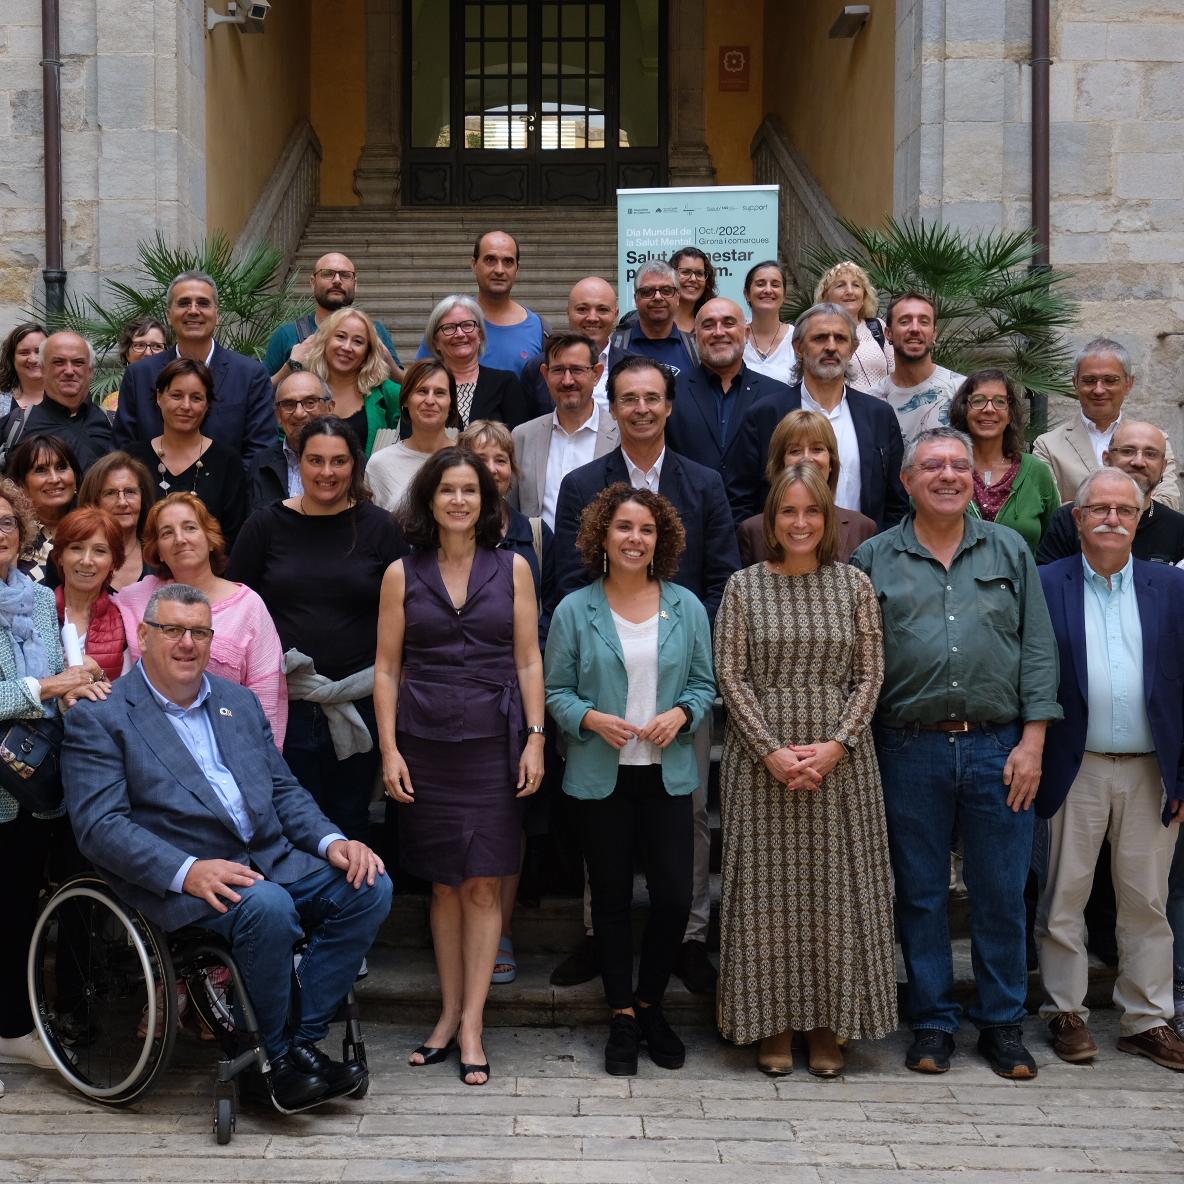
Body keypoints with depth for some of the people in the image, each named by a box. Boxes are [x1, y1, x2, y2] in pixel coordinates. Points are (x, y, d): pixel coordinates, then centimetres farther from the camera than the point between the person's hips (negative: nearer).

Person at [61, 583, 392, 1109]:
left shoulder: (238, 700, 20)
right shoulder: (99, 718, 0)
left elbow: (284, 789, 21)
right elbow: (99, 825, -11)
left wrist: (331, 841, 0)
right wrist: (187, 870, -25)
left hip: (272, 858, 7)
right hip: (176, 879, -6)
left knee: (368, 885, -15)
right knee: (267, 907, -34)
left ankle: (304, 1040, -9)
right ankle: (277, 1056, -12)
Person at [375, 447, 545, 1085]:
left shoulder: (512, 568, 6)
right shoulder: (402, 574, 5)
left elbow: (528, 661, 5)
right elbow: (386, 668, 5)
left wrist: (535, 738, -3)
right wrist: (389, 749, -2)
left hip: (491, 739, -1)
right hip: (425, 740, 1)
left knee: (482, 884, -1)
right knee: (444, 884, 7)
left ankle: (471, 1023, 4)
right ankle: (449, 1013, 18)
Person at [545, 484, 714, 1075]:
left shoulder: (686, 607, 5)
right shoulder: (575, 610, 1)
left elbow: (705, 684, 8)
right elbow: (555, 690, 2)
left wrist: (681, 714, -11)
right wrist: (591, 719, -16)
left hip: (668, 775, 1)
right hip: (602, 776, -1)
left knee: (675, 895, -3)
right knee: (611, 898, 7)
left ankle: (649, 1005, 20)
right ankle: (622, 1017, 21)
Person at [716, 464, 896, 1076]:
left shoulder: (854, 585, 6)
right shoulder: (744, 586, 3)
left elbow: (870, 675, 3)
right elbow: (730, 676, -2)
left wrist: (836, 745, -11)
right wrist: (772, 751, -12)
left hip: (840, 760, 1)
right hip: (761, 759, -1)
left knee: (836, 883, 3)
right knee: (767, 887, 2)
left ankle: (828, 1025, 14)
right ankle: (773, 1024, 13)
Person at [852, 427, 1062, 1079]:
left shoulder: (1010, 552, 9)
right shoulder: (874, 559, 6)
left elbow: (1038, 650, 5)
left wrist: (1033, 739, -3)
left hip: (997, 747, 1)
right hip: (910, 750, 0)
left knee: (1001, 893, 6)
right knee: (920, 893, 8)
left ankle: (1002, 1024, 20)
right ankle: (932, 1022, 20)